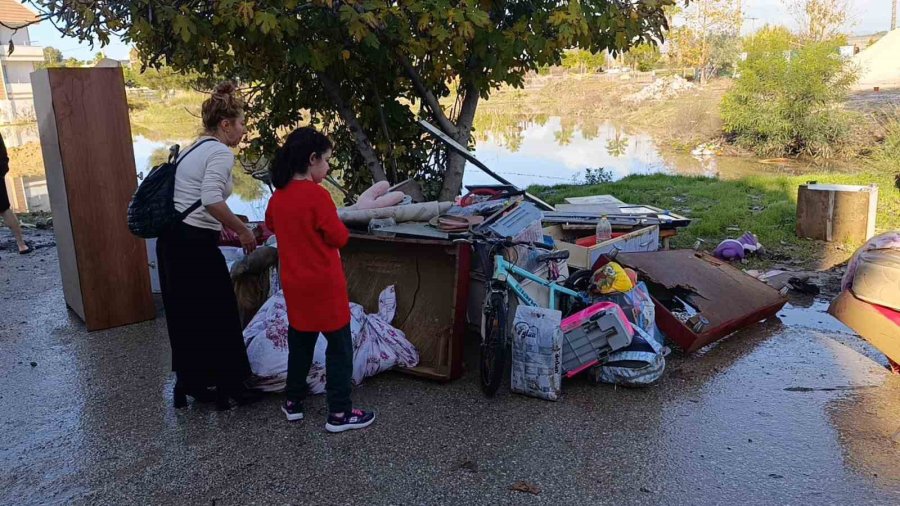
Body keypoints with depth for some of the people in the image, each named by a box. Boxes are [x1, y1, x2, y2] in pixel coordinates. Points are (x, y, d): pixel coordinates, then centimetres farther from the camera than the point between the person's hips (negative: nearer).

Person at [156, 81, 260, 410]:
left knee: (185, 317, 17)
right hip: (195, 245, -9)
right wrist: (243, 231, -15)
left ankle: (189, 385, 28)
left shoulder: (193, 149, 17)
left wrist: (222, 229, 23)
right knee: (219, 317, 4)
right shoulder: (221, 153, -11)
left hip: (172, 240, 9)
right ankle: (228, 387, 16)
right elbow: (211, 200, -25)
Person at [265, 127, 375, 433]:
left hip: (294, 284, 7)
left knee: (300, 342, 20)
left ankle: (293, 402, 28)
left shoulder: (277, 196, 3)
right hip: (324, 285, -7)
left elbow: (270, 224, 24)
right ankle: (339, 413, 7)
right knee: (339, 346, 3)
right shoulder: (318, 195, -19)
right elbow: (339, 238, -14)